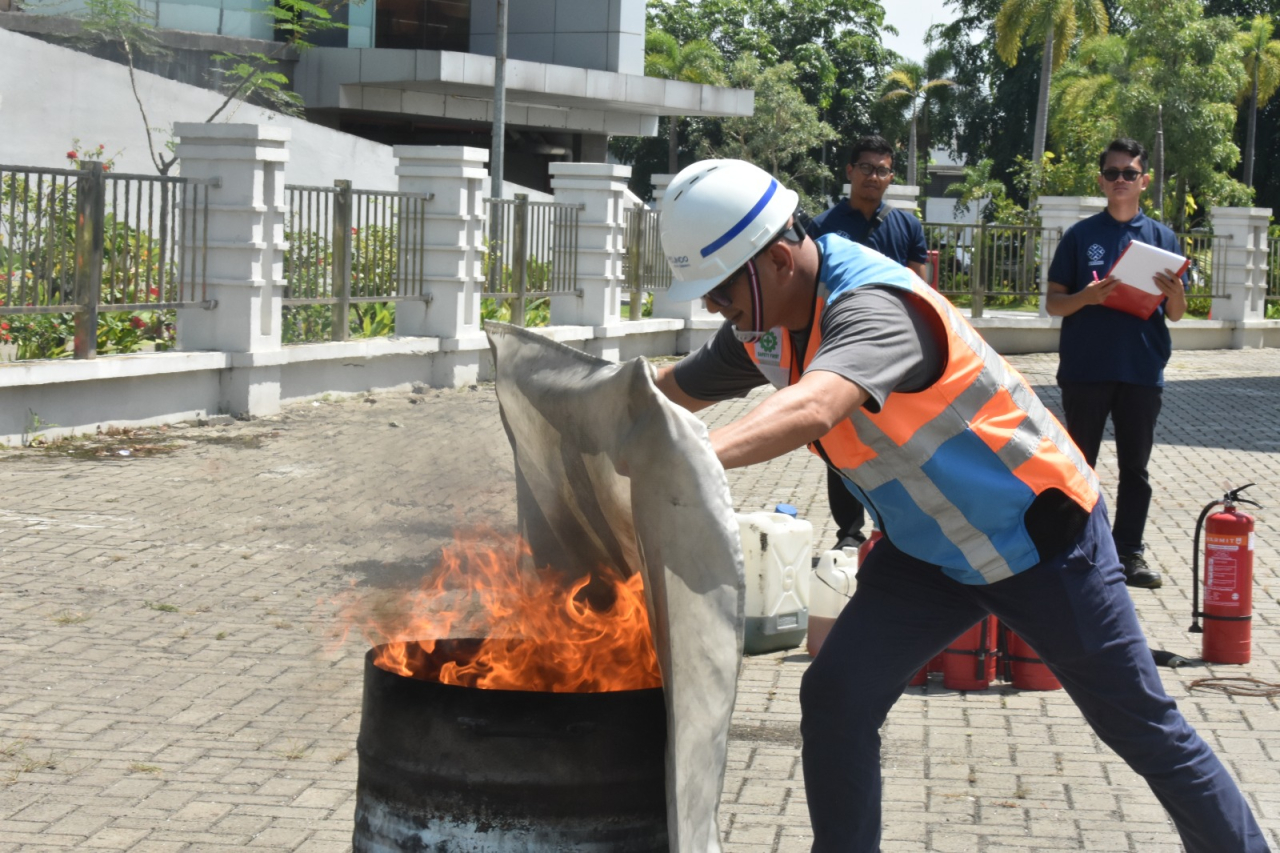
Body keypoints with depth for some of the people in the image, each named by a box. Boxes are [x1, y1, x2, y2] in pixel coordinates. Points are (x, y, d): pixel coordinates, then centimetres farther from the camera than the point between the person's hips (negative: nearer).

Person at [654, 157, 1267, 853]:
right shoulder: (765, 325, -6)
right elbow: (670, 392, 5)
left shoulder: (873, 306, -33)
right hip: (928, 549, 7)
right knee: (834, 701, -7)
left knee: (1142, 726, 4)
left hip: (1039, 536, -7)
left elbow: (811, 410, -53)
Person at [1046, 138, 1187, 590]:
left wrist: (1174, 294, -14)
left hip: (1143, 370, 2)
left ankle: (1129, 551, 14)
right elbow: (1053, 303, 1)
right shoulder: (1081, 235, 2)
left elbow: (1175, 314, 8)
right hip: (1085, 369, -1)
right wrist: (1087, 297, -19)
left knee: (1135, 468, 7)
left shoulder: (1162, 237, 7)